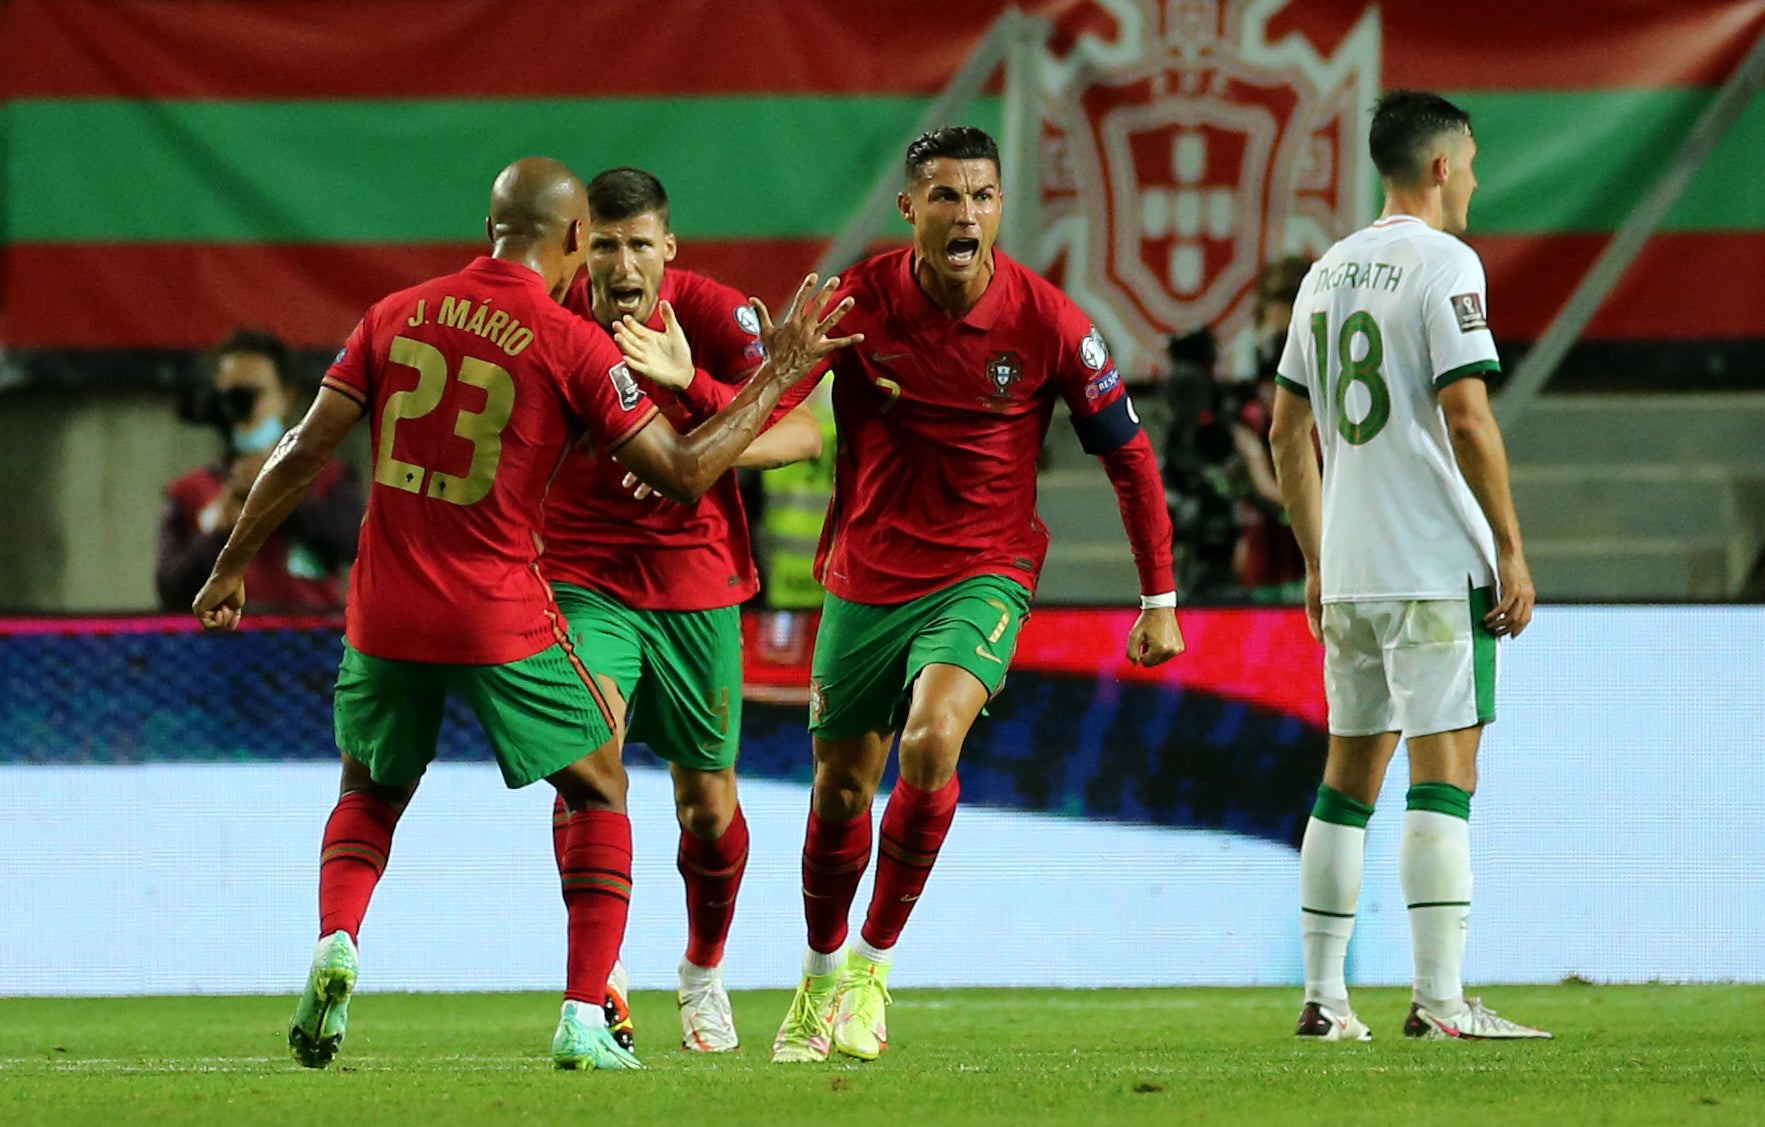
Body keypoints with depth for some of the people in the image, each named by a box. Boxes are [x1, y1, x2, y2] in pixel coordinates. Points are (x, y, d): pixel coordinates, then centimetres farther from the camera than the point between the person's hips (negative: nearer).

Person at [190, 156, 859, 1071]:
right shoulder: (572, 346, -7)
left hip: (384, 615, 3)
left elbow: (303, 453, 3)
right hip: (503, 620, -3)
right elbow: (684, 473, -6)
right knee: (599, 791, 15)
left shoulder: (397, 316, 4)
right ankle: (585, 1020, 3)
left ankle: (335, 946, -2)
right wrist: (779, 374, 2)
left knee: (370, 795, 26)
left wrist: (232, 566, 13)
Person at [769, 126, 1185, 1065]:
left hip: (982, 574, -2)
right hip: (866, 576, 2)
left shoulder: (1049, 323, -12)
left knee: (932, 740, -28)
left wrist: (1160, 601, -1)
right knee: (840, 789, 9)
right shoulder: (860, 301, -10)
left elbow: (1128, 455, -1)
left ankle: (873, 964, -11)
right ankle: (820, 978, 35)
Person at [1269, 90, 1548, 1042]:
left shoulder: (1327, 273, 15)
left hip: (1349, 571, 7)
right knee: (1444, 771, -8)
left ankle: (1323, 998, 12)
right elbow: (1466, 416, -16)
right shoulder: (1443, 263, -8)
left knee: (1350, 772, 12)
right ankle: (1440, 1000, -14)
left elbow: (1288, 431, 17)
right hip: (1434, 566, -7)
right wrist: (1511, 551, -12)